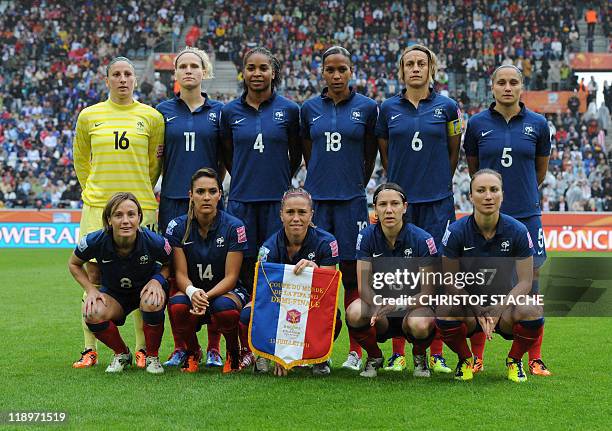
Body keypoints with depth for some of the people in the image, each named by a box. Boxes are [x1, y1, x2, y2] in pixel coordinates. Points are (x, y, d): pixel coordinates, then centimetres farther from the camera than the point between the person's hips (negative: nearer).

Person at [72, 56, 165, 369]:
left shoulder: (151, 117, 4)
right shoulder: (89, 116, 6)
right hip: (97, 206, 1)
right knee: (94, 275, 0)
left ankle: (142, 349, 7)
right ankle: (90, 349, 7)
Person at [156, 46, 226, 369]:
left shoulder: (218, 111, 7)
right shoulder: (163, 111, 9)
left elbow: (226, 160, 9)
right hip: (173, 200, 1)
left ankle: (213, 349, 4)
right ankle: (180, 348, 9)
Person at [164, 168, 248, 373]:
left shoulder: (234, 227, -11)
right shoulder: (177, 227, -5)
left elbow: (230, 277, -11)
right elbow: (181, 273, -7)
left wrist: (206, 296, -29)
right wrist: (192, 292, -31)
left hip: (226, 291, -1)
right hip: (190, 289, 1)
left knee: (224, 308, -37)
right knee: (177, 306, -34)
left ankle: (233, 352, -2)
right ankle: (192, 352, 0)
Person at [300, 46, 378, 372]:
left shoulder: (367, 108, 2)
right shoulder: (310, 108, 8)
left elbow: (370, 155, 11)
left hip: (351, 200, -2)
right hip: (316, 200, 2)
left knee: (352, 272, -1)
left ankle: (355, 351, 5)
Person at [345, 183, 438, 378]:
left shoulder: (422, 239, -13)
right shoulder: (367, 236, -6)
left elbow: (427, 291, -13)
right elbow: (363, 285, -9)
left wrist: (399, 305, -32)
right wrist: (378, 307, -31)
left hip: (413, 304, -2)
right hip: (378, 301, 2)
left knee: (420, 324, -37)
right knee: (354, 313, -32)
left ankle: (420, 356, 2)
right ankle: (374, 357, 0)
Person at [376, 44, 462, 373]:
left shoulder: (447, 107, 3)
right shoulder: (389, 108, 6)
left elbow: (453, 152, 12)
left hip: (437, 201, -1)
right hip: (400, 200, 1)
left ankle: (437, 354, 5)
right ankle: (398, 352, 8)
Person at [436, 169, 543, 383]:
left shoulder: (517, 231, -10)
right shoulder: (456, 231, -11)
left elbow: (525, 281, -8)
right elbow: (451, 282, -7)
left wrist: (499, 308, -23)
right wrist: (477, 311, -19)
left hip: (504, 305, 0)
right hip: (468, 304, 0)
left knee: (533, 312, -32)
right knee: (445, 312, -33)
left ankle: (514, 361, 2)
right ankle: (465, 360, 1)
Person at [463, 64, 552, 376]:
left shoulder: (537, 124, 1)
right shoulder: (477, 124, 0)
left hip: (526, 213, 0)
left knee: (530, 280, 1)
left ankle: (535, 359, 8)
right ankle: (476, 356, 13)